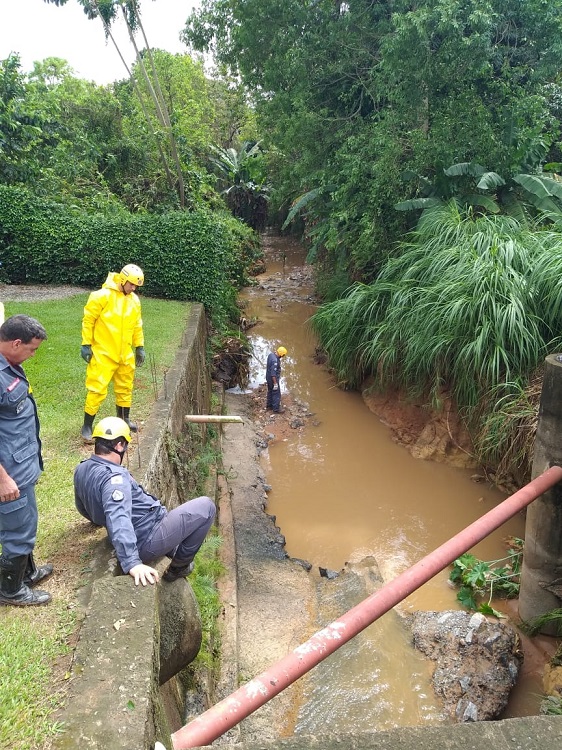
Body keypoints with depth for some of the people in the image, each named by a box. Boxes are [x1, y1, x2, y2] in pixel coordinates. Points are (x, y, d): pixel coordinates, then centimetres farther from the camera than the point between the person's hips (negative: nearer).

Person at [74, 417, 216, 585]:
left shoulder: (81, 470, 4)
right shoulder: (113, 477, -26)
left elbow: (83, 507, 23)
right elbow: (119, 520, -40)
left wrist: (100, 519, 42)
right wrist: (132, 563, -47)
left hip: (135, 537, 10)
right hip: (148, 540, -10)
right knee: (206, 507, -3)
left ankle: (174, 551, 27)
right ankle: (179, 566, 9)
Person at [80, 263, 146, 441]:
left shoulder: (134, 300, 5)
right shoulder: (102, 296, -14)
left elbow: (137, 325, 14)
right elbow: (88, 320, -10)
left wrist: (140, 347, 13)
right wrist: (86, 345, -10)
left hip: (125, 354, 6)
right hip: (103, 353, -6)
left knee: (125, 386, 17)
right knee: (98, 388, -6)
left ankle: (123, 419, 36)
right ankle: (87, 426, 6)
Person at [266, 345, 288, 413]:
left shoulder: (271, 354, -4)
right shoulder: (275, 361, -33)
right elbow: (273, 373, -30)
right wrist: (275, 383, -24)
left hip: (269, 378, 10)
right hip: (273, 379, -10)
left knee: (270, 391, 23)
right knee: (276, 394, 4)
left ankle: (269, 405, 38)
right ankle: (276, 408, 14)